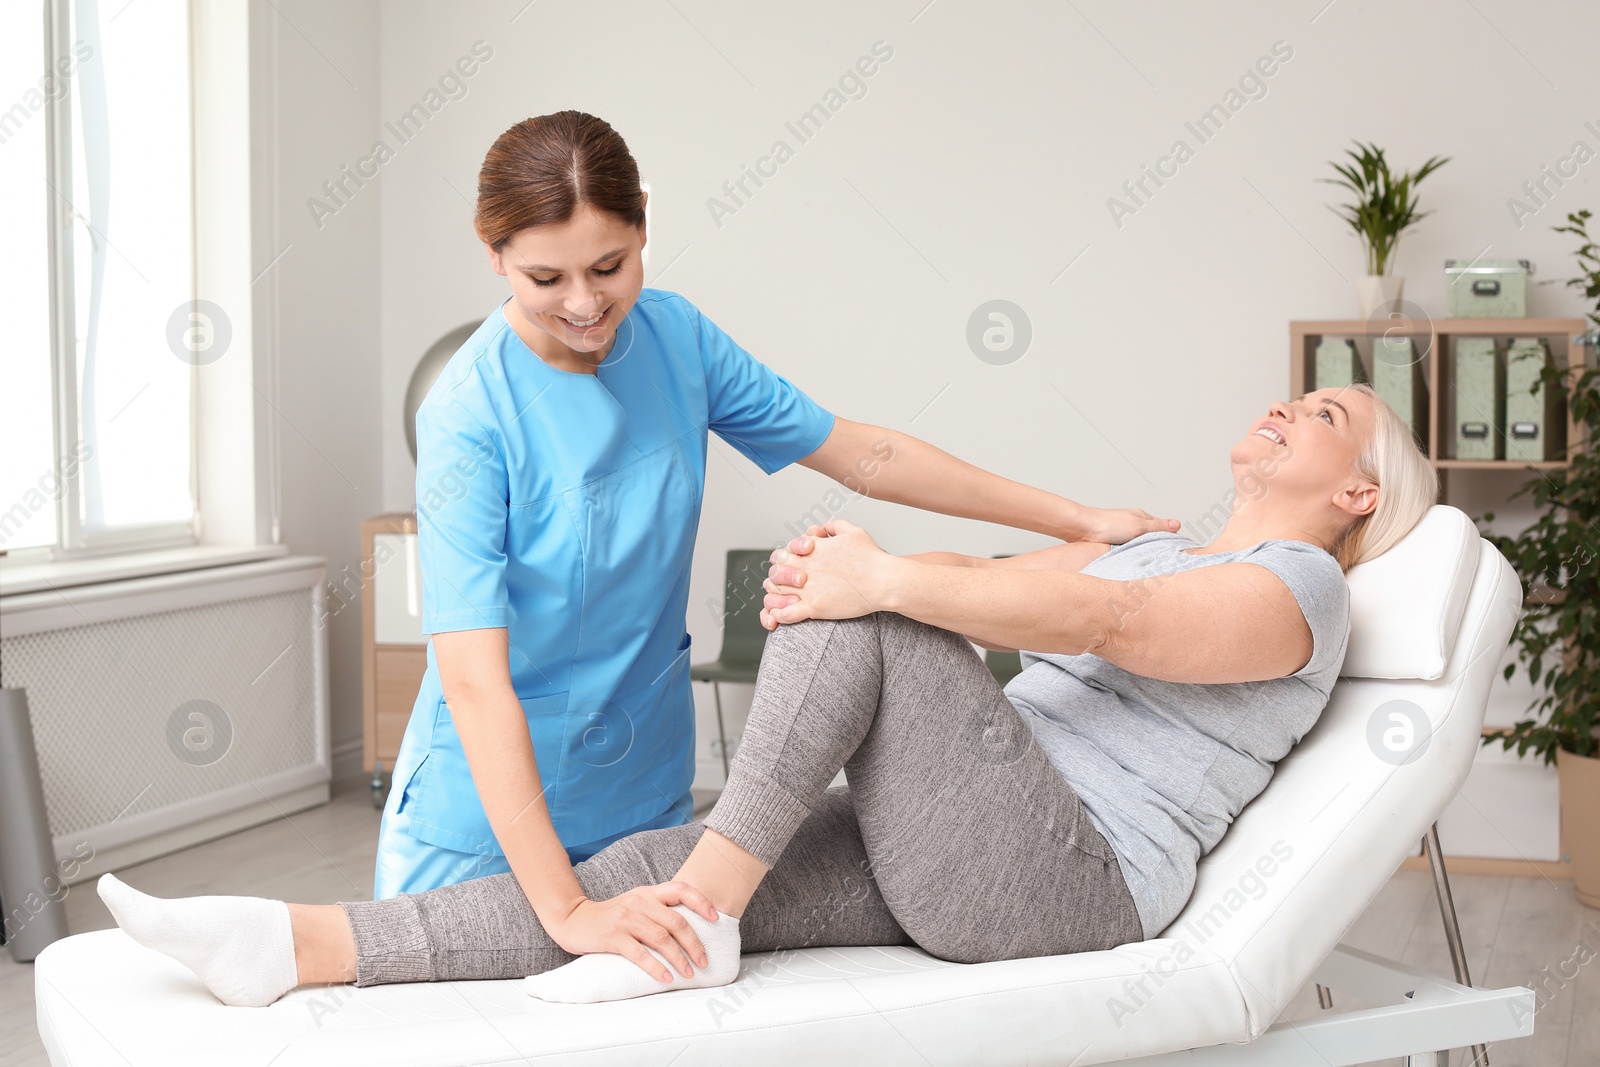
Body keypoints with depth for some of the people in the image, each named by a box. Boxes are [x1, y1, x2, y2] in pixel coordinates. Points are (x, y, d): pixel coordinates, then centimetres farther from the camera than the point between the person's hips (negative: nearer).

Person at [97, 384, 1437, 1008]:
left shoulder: (1295, 591, 1)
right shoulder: (1157, 551, 29)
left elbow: (1092, 622, -17)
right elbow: (990, 580, 14)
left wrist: (880, 581, -23)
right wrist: (858, 557, -7)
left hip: (1071, 884, -7)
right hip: (953, 868, 7)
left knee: (860, 620, -21)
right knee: (649, 866, -12)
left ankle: (699, 915, -19)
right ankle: (303, 944, -20)